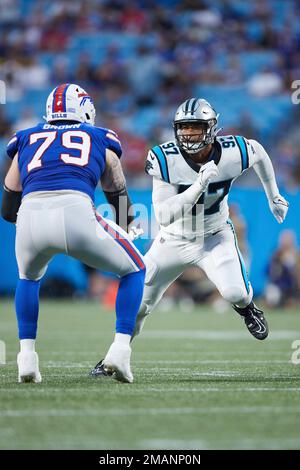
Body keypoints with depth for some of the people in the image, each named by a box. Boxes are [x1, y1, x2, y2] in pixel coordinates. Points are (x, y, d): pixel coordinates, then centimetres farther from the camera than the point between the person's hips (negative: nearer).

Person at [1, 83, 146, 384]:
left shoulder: (26, 140, 31)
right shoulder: (100, 141, 29)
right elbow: (119, 198, 41)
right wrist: (127, 229, 61)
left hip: (31, 214, 2)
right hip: (76, 211, -2)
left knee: (28, 277, 35)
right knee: (134, 270, 23)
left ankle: (27, 356, 22)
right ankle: (120, 350, 8)